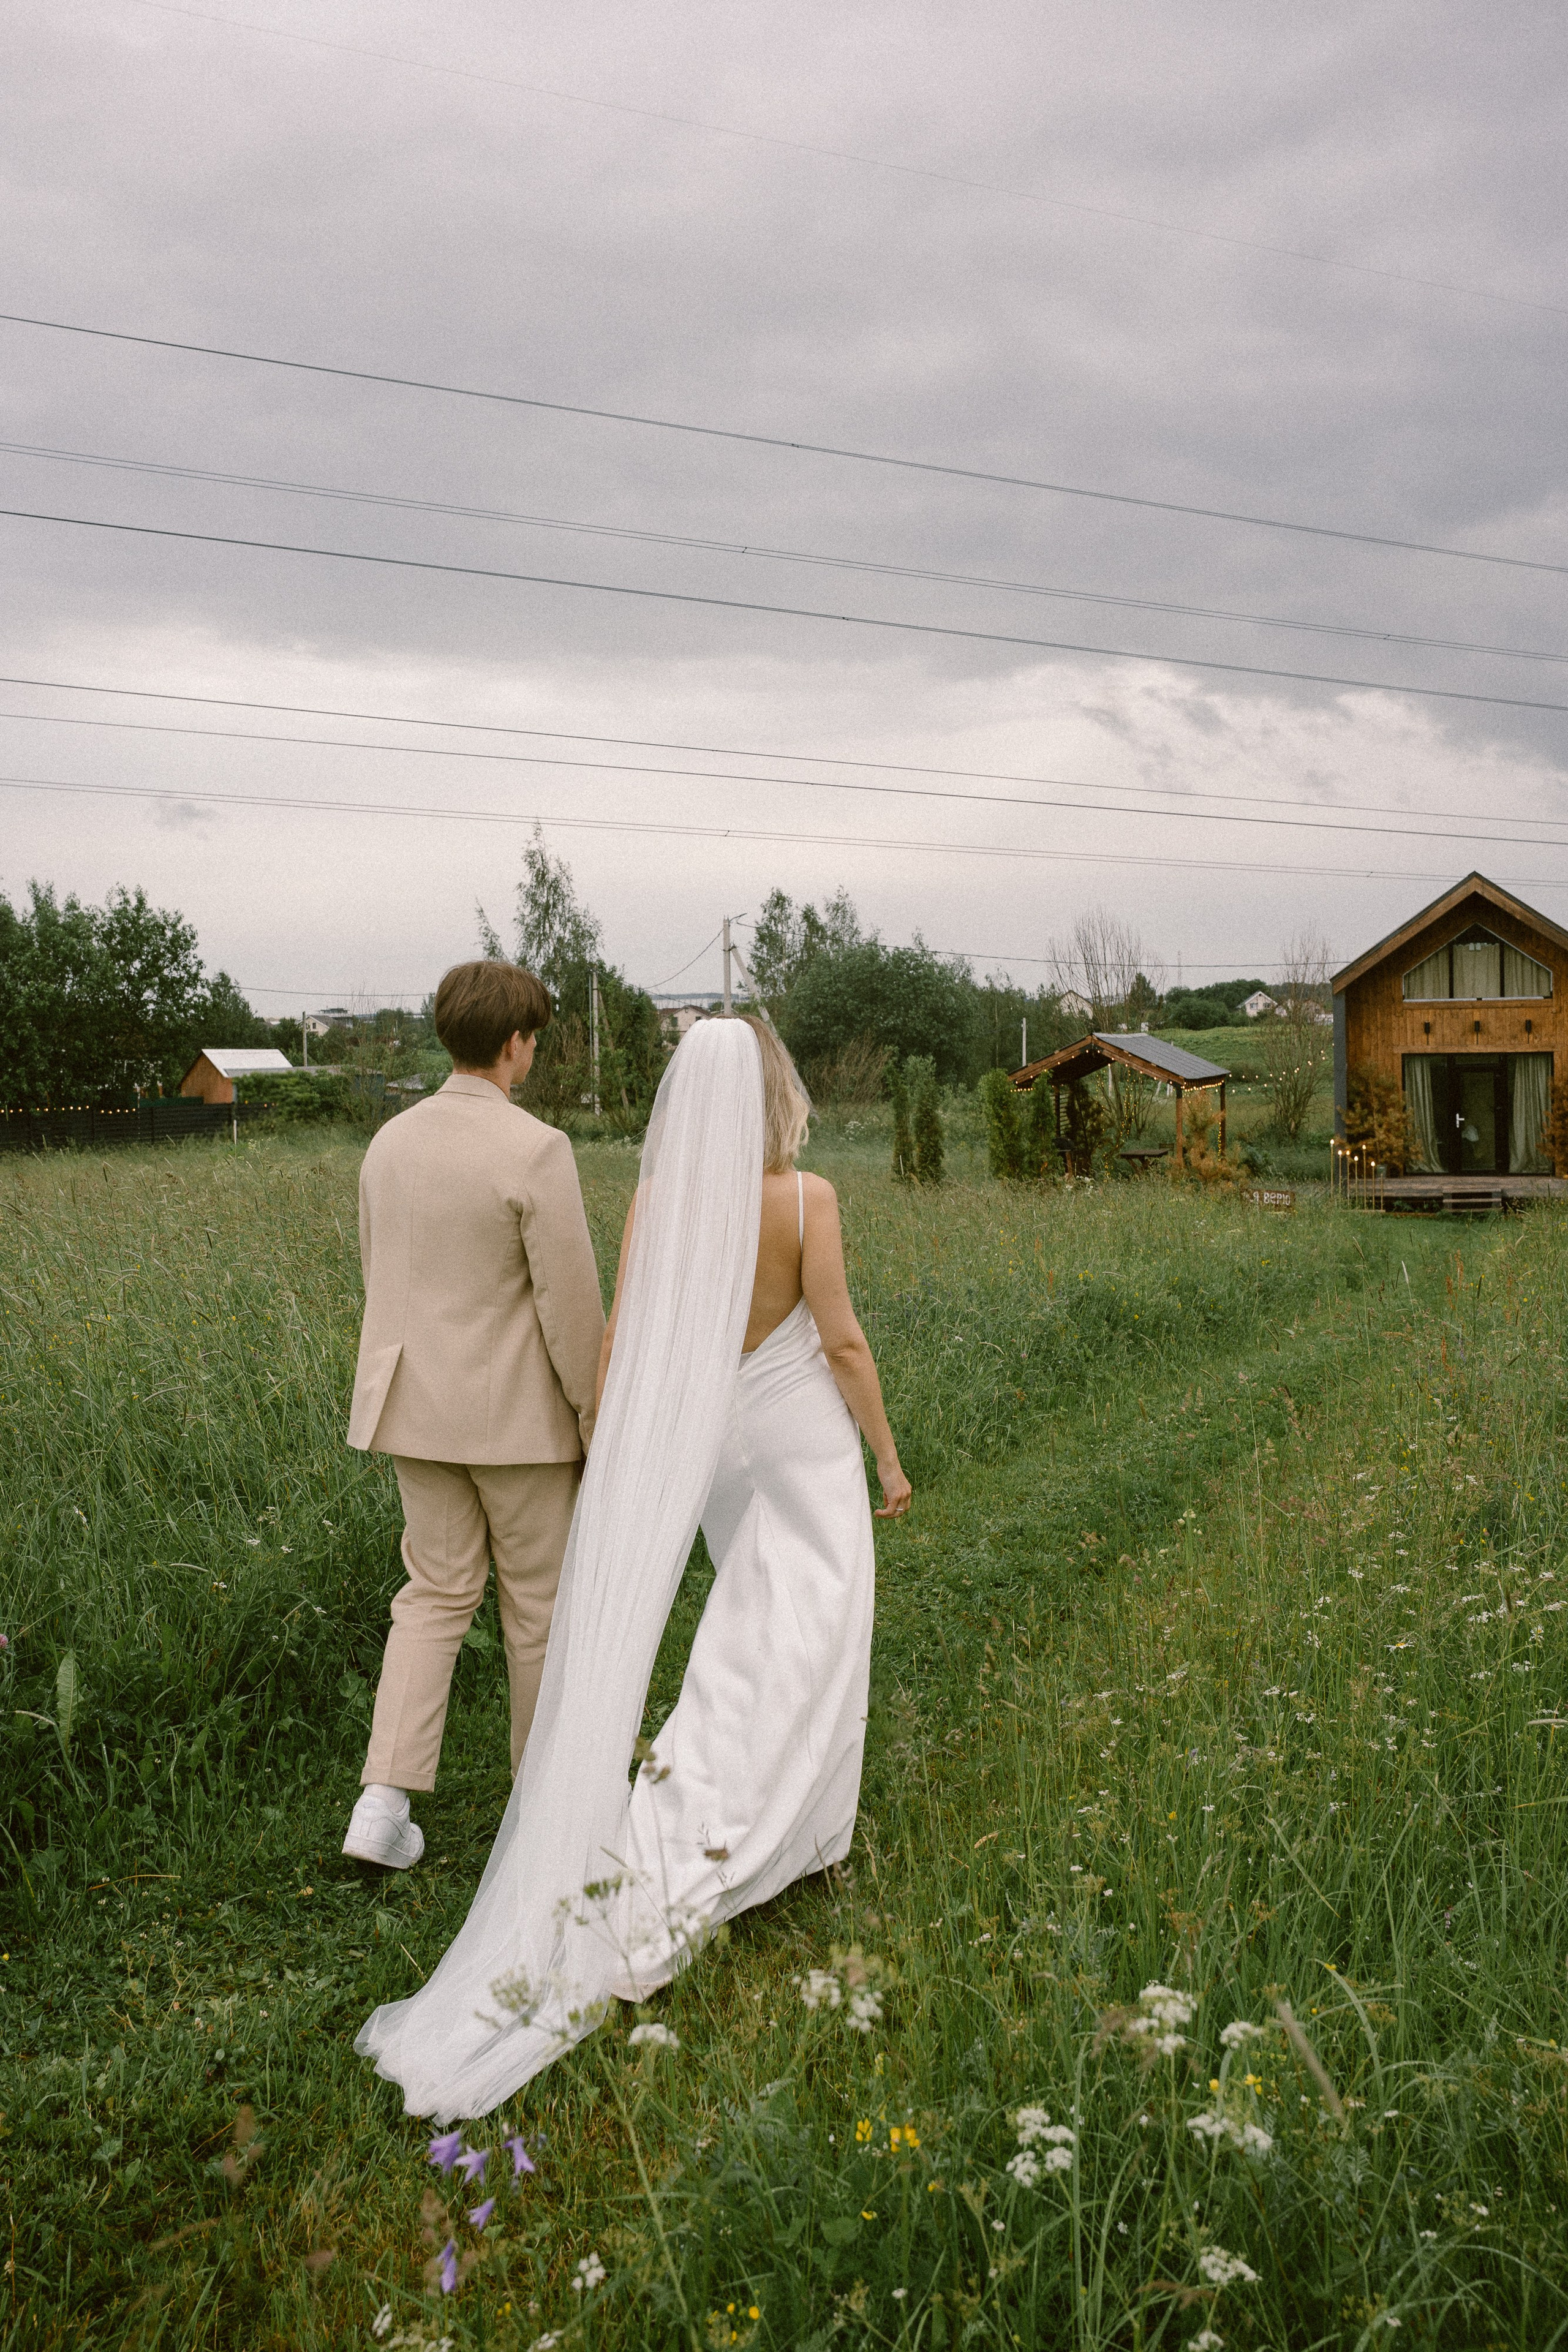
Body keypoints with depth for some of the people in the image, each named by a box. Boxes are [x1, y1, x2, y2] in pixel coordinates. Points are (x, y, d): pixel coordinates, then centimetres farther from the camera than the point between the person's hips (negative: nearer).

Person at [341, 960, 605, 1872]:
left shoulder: (391, 1142, 2)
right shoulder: (536, 1150, -19)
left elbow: (384, 1281, 12)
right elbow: (572, 1302, -18)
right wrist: (599, 1423, -7)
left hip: (420, 1407, 6)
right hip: (519, 1412, -5)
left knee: (437, 1595, 14)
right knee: (539, 1599, 12)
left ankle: (385, 1802, 3)